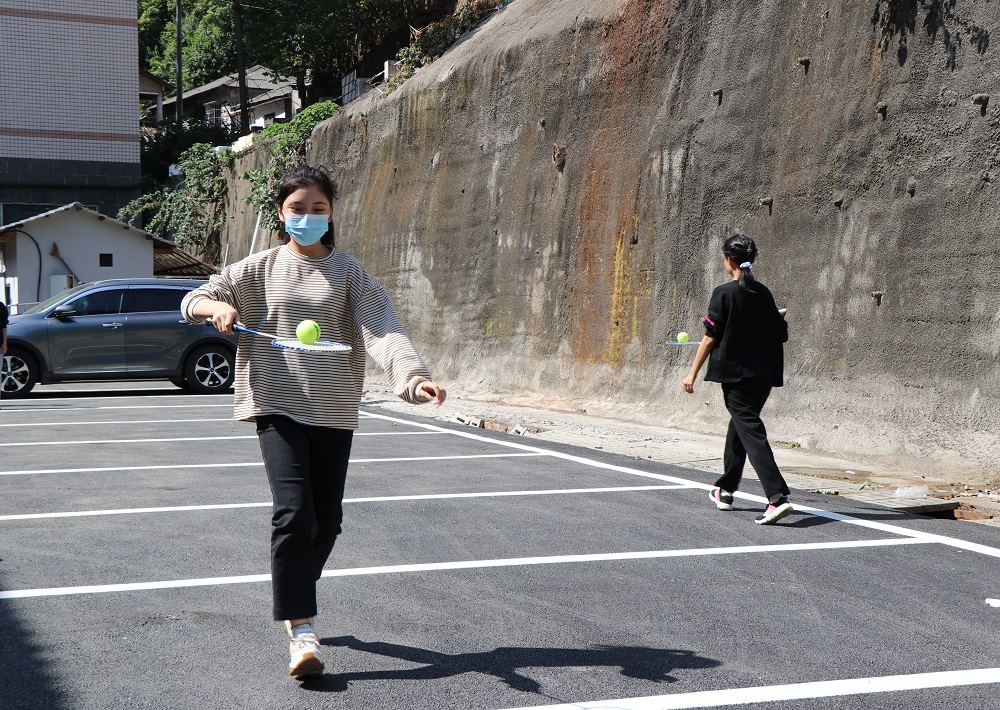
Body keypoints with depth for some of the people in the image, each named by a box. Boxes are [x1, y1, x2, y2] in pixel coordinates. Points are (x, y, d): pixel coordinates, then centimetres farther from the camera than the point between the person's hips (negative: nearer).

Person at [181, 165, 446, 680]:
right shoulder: (261, 269, 7)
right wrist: (219, 307, -15)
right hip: (278, 407, -1)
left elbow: (382, 330, -8)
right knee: (292, 512, -16)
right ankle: (300, 633, -15)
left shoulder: (348, 272, 5)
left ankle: (293, 598, 32)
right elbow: (192, 301, 10)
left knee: (326, 521, 6)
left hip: (334, 410, 2)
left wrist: (413, 378, -26)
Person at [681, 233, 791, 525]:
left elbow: (710, 337, -9)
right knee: (739, 426, 21)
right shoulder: (764, 293, 8)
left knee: (751, 431, -10)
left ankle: (778, 497, -23)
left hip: (736, 372, -6)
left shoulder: (724, 293, -8)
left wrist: (693, 372, -4)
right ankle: (726, 490, 33)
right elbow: (779, 334, 11)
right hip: (764, 374, 6)